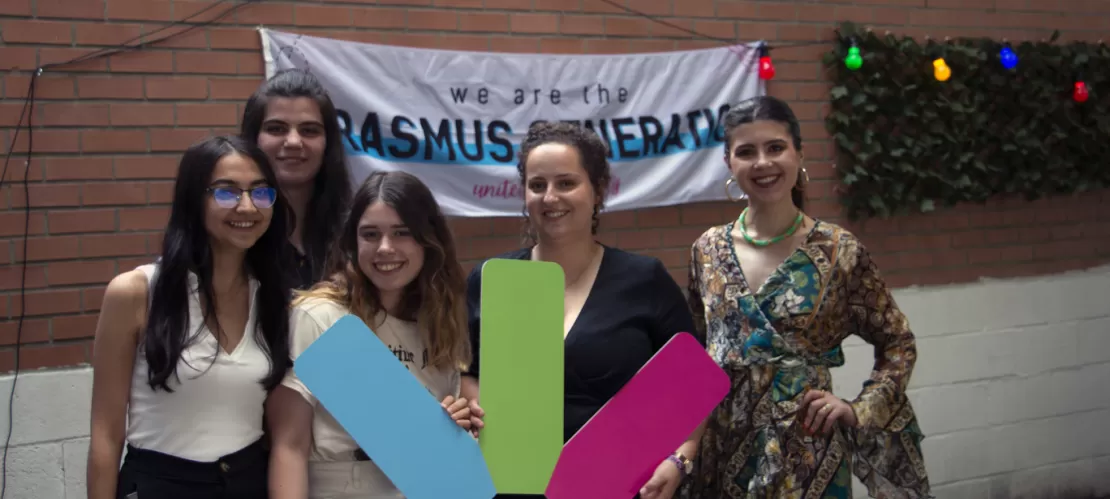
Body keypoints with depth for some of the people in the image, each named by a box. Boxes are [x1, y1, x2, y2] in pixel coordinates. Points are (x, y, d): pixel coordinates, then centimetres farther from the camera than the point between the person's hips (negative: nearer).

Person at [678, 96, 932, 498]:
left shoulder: (838, 251, -6)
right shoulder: (707, 250, 3)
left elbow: (898, 344, 4)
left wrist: (859, 409, -8)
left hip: (805, 452, -3)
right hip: (720, 449, 3)